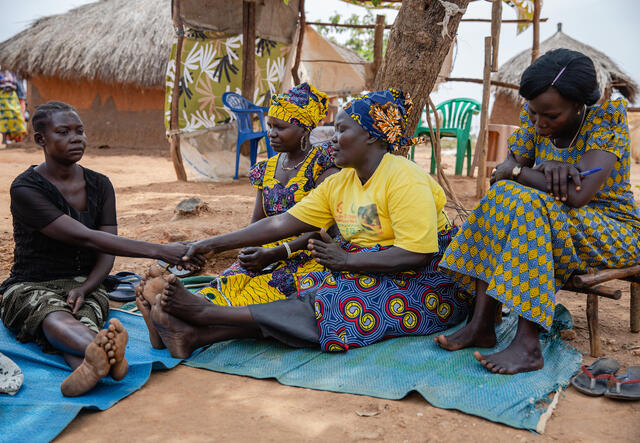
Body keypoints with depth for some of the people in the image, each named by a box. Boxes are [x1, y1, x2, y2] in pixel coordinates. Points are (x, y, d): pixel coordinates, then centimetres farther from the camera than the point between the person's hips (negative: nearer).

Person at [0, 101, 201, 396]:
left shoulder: (99, 186, 6)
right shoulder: (25, 189, -13)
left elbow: (105, 256, 2)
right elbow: (85, 238, -25)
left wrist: (83, 289, -22)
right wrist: (159, 251, -32)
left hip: (84, 285, 4)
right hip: (29, 288, -4)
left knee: (84, 318, -33)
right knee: (54, 316, -39)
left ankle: (92, 362, -67)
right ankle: (111, 357, -70)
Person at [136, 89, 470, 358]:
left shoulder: (404, 179, -16)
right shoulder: (338, 184, 8)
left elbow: (416, 254, -23)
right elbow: (283, 223, 3)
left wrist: (345, 260, -22)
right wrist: (215, 244, -3)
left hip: (423, 287, -6)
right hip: (362, 280, 6)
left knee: (330, 308, -25)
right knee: (310, 299, -18)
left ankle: (207, 313, -28)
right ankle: (195, 334, -31)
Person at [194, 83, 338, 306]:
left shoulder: (322, 162, -5)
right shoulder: (267, 168, 16)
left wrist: (275, 254, -19)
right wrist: (249, 250, -4)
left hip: (309, 256, -5)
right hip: (268, 256, 6)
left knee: (256, 294, -32)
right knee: (226, 287, -25)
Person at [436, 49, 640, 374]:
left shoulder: (607, 118, -19)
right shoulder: (534, 119, -1)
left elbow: (576, 195, -32)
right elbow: (503, 170, -7)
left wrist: (518, 171, -20)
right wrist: (543, 170, -28)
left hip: (613, 233, -6)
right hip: (554, 220, 6)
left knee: (523, 204, -32)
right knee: (503, 197, -23)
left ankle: (528, 345, -34)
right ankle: (481, 325, -25)